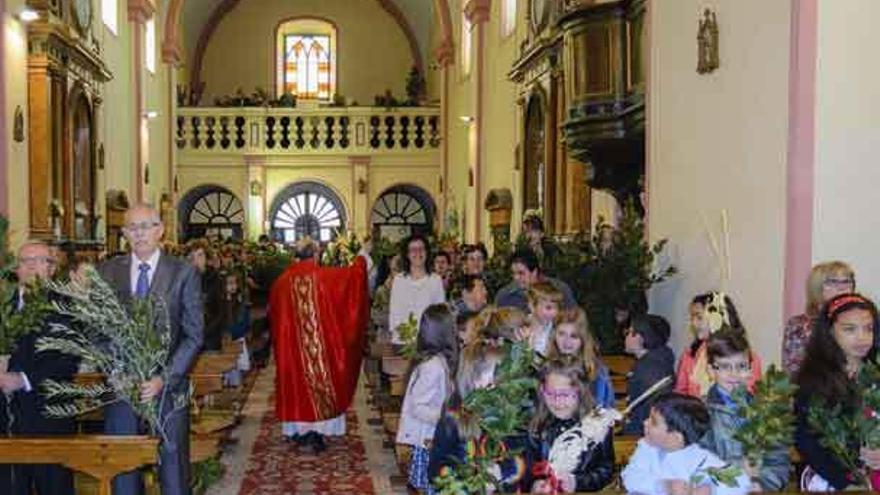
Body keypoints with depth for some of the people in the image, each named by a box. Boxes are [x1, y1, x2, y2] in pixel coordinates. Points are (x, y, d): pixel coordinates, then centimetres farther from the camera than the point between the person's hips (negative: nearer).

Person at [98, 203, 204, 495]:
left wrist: (164, 378, -14)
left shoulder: (184, 273, -1)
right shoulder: (108, 271, 6)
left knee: (172, 466, 6)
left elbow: (194, 335, -5)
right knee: (122, 470, 8)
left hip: (168, 386, -2)